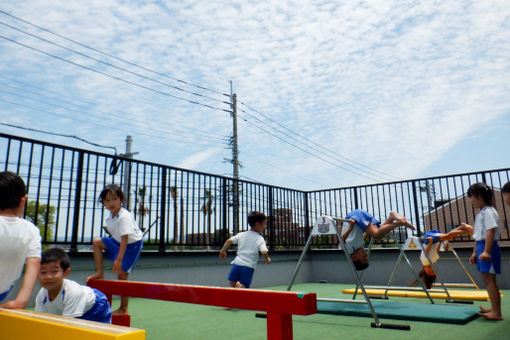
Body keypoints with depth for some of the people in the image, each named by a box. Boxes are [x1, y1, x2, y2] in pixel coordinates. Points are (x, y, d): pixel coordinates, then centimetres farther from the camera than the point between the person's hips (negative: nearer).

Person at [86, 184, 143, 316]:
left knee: (121, 273, -6)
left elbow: (125, 238, -32)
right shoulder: (111, 216, 0)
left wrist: (119, 259, -33)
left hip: (132, 244, -8)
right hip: (118, 241, 8)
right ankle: (100, 273, 14)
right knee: (96, 242, 6)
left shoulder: (124, 216, -28)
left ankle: (123, 309, 6)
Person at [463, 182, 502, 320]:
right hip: (481, 246, 10)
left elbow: (491, 231, -22)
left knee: (490, 279, -7)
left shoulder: (488, 212, -13)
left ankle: (496, 313, -2)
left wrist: (486, 251, -28)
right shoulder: (481, 213, 18)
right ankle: (494, 308, 27)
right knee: (487, 279, 16)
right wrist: (475, 252, 24)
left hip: (488, 247, -10)